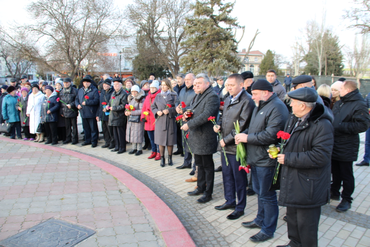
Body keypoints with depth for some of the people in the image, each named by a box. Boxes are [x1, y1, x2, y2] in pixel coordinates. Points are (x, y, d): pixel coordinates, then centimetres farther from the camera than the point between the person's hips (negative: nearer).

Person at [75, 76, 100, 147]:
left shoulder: (94, 90, -6)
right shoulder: (80, 90, 15)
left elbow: (96, 100, -17)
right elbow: (76, 99, 19)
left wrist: (86, 103, -20)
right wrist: (77, 105, -2)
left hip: (91, 113, -6)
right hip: (83, 113, 6)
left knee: (93, 128, 1)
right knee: (86, 127, 15)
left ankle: (94, 141, 9)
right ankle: (88, 140, 28)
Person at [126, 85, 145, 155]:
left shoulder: (141, 99, -11)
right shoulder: (131, 99, 13)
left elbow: (142, 111, -17)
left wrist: (131, 112, -17)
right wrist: (126, 112, 0)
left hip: (138, 119, -7)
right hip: (130, 119, 7)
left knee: (138, 133, -4)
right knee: (131, 133, 9)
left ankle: (139, 149, 8)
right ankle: (134, 148, 21)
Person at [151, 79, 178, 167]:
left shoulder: (174, 95, 1)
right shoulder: (158, 96, 11)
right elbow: (153, 107, 14)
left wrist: (169, 110, -17)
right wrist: (157, 112, -5)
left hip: (170, 121, -2)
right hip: (160, 121, 3)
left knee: (170, 141, 3)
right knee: (160, 141, 3)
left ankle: (170, 158, 19)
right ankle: (162, 158, 15)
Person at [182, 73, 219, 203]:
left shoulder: (212, 96, -16)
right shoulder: (198, 96, 14)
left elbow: (205, 115, -27)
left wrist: (189, 124, -23)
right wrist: (188, 115, 2)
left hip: (205, 137, -9)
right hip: (196, 136, 9)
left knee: (207, 165, 4)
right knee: (199, 164, 19)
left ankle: (208, 193, 16)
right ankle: (200, 188, 34)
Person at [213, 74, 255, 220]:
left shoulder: (247, 101, -15)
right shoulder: (228, 100, 12)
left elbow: (242, 126, -19)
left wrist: (226, 140, -15)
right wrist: (218, 125, 0)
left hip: (237, 146, -8)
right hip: (225, 145, 8)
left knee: (239, 178, 5)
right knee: (227, 175, 19)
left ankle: (240, 207, 20)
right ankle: (230, 201, 36)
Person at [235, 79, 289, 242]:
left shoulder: (276, 107, -19)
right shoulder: (260, 106, 14)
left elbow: (271, 135, -27)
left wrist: (247, 137, -19)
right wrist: (244, 134, -1)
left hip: (266, 161, -10)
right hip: (256, 158, 10)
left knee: (267, 196, 3)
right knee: (259, 192, 22)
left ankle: (268, 230, 19)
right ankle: (260, 220, 40)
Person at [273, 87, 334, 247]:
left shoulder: (322, 125, -22)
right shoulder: (294, 119, 6)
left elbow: (320, 156, -29)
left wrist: (288, 158, -24)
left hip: (308, 186, -9)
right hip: (291, 180, 9)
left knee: (306, 224, 6)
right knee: (292, 216, 24)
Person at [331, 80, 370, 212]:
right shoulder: (338, 103, 11)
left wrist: (341, 126, -25)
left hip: (346, 148, -7)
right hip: (334, 145, 8)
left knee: (346, 174, 5)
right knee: (335, 171, 20)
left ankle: (346, 199, 19)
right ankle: (335, 192, 36)